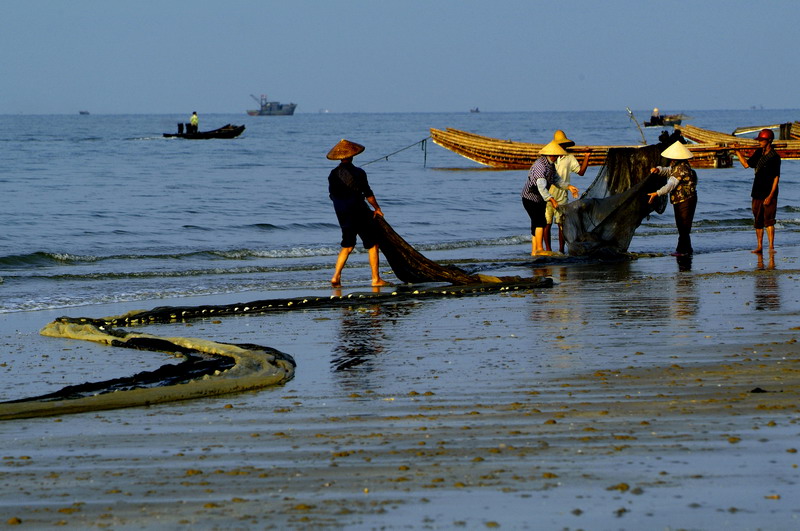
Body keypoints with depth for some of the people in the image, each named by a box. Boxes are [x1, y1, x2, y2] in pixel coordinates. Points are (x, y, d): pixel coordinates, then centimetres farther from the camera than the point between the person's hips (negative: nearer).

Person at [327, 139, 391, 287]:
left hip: (342, 215, 6)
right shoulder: (358, 173, -15)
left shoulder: (333, 174, 1)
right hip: (359, 214, -6)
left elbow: (333, 195, 8)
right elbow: (368, 194, -9)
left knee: (347, 246, 18)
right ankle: (376, 279, 5)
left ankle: (336, 277, 6)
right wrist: (377, 209, 6)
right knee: (372, 244, 5)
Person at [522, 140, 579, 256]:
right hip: (530, 198, -10)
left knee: (536, 224, 8)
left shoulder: (551, 164, 5)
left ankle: (534, 251, 11)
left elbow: (556, 180, 14)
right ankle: (539, 249, -12)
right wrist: (552, 200, -38)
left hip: (540, 199, 10)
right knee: (541, 222, -15)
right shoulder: (540, 166, -27)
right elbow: (541, 187, -34)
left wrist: (568, 186, 0)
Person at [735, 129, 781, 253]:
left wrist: (770, 196, -17)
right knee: (758, 221, 9)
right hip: (757, 194, 7)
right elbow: (747, 164, 21)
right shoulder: (758, 153, 9)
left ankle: (771, 247, -8)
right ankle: (759, 247, 15)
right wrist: (737, 151, 13)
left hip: (769, 194, -7)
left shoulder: (774, 157, -12)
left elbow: (776, 177, -13)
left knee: (769, 221, -10)